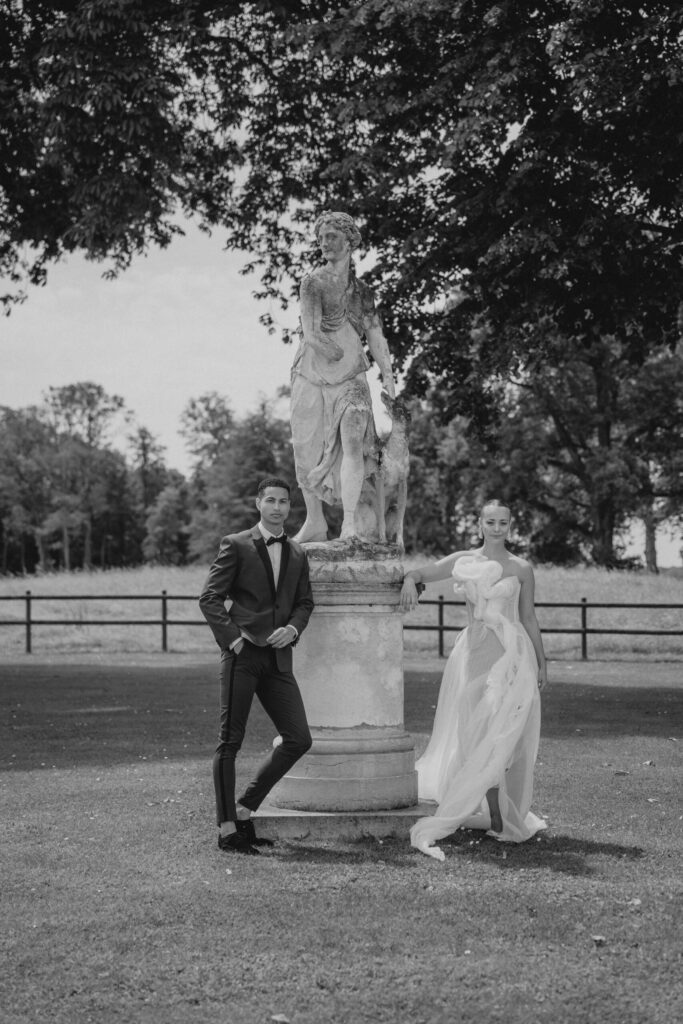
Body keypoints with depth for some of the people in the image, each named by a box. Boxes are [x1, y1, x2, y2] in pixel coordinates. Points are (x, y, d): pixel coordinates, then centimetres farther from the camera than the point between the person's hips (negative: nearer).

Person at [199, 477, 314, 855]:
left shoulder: (297, 554, 16)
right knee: (230, 740, -1)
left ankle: (245, 808, 13)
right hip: (242, 654, -5)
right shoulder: (236, 545, 0)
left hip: (278, 657, 5)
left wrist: (293, 628, 0)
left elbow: (304, 602, 20)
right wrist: (231, 637, -13)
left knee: (298, 739, 0)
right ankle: (227, 828, 5)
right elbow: (209, 597, -4)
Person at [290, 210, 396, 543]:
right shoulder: (313, 282, -1)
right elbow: (311, 333, -10)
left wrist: (387, 374, -5)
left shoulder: (362, 291, 11)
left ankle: (349, 524, -20)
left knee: (353, 442, -16)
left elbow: (376, 335, 6)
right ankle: (314, 521, 19)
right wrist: (338, 353, -13)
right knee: (305, 449, 3)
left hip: (350, 379, 1)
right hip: (311, 376, -1)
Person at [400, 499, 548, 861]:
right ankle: (495, 815, 7)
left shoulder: (521, 570, 6)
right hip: (474, 653, 2)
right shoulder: (462, 561, 8)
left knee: (501, 731, -11)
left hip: (511, 654, -2)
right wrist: (410, 581, -11)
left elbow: (529, 619, 12)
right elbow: (420, 573, 13)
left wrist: (541, 664, 14)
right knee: (479, 734, -1)